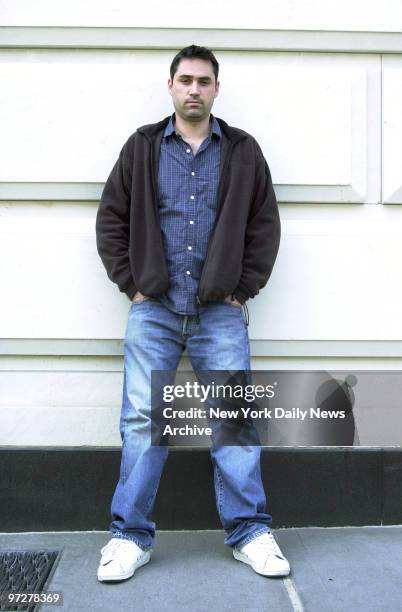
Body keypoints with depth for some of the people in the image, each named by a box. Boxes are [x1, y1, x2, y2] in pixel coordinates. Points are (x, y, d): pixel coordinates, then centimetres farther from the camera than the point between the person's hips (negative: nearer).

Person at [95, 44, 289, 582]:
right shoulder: (143, 147, 10)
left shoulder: (243, 151, 10)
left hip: (220, 311, 0)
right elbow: (111, 219, 9)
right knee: (142, 420, 0)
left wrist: (244, 289, 0)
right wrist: (131, 283, 0)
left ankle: (250, 532, 11)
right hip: (154, 309, 0)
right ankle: (131, 536, 9)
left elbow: (265, 225, 9)